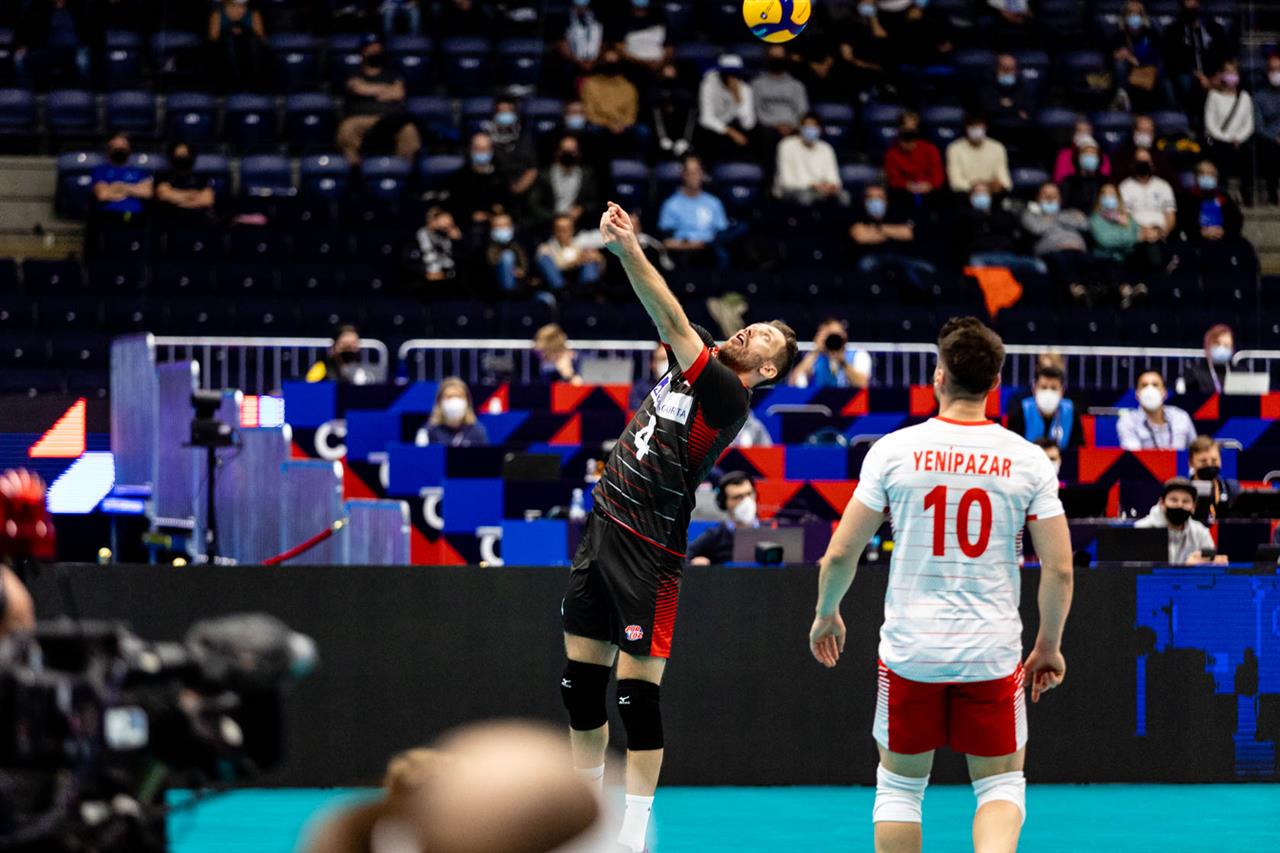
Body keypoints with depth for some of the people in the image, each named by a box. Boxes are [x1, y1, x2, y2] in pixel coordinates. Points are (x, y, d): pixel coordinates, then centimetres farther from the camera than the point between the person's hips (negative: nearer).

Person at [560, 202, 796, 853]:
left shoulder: (729, 399, -13)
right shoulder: (700, 358, 10)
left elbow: (673, 322, -19)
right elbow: (669, 318, 4)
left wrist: (630, 251, -22)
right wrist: (626, 246, -12)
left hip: (648, 552, -8)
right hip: (601, 527, 8)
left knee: (637, 696, -6)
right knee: (580, 683, 11)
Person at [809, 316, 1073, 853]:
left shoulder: (894, 450, -6)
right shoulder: (1028, 461, -4)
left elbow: (841, 553, -3)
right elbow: (1060, 568, -4)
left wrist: (826, 614, 16)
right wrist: (1049, 646, 11)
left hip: (909, 648, 0)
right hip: (993, 654, 0)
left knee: (900, 785, 16)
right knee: (1002, 785, 10)